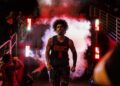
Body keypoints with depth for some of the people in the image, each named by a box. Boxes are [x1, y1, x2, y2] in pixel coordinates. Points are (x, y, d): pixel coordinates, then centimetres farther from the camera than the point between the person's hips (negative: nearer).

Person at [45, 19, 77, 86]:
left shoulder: (69, 41, -1)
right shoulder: (51, 40, -2)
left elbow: (74, 53, 11)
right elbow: (47, 52, 3)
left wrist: (74, 65, 5)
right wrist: (48, 63, -9)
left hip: (65, 66, 0)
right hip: (54, 66, 0)